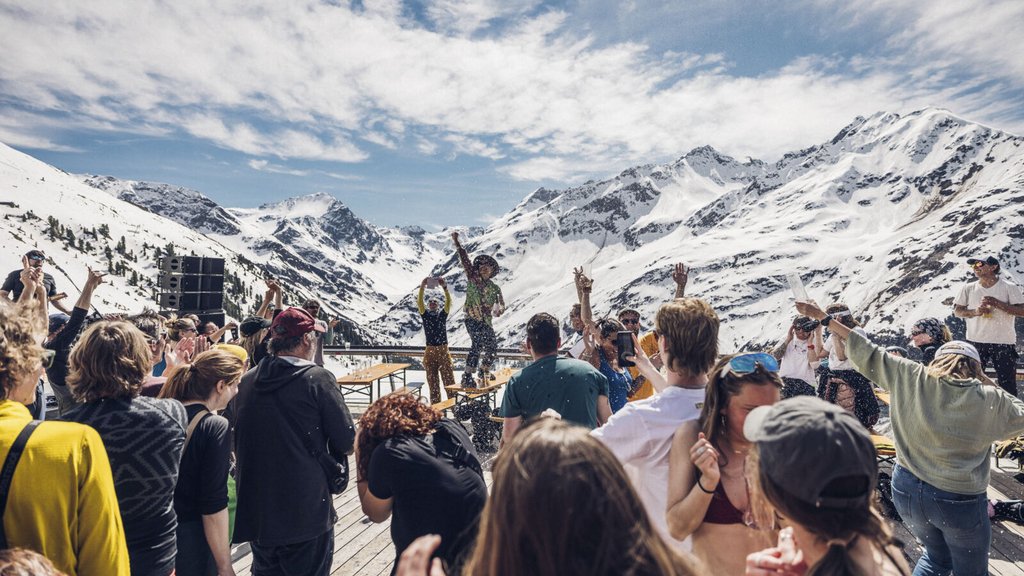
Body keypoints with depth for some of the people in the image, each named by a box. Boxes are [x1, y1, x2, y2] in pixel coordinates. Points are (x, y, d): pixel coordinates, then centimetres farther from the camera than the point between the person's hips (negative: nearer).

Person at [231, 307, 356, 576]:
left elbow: (234, 442, 10)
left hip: (254, 511, 5)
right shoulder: (317, 379, -16)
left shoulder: (245, 381, -2)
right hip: (306, 512, -5)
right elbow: (347, 442, -13)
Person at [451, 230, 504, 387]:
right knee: (477, 345, -18)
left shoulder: (494, 288, 12)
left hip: (486, 321, 6)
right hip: (472, 319, -5)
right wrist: (457, 244, -13)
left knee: (492, 347, 11)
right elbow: (465, 260, -6)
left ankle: (484, 372, 33)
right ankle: (467, 378, -16)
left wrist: (499, 309, -19)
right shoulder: (472, 279, 3)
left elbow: (501, 303, 5)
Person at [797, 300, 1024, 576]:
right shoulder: (990, 400, -10)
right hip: (959, 501, -3)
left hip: (907, 490, 3)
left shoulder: (910, 377, -7)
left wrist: (824, 318, 4)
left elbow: (868, 354, -2)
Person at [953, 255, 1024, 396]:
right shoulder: (968, 288, 3)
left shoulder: (1009, 287, -4)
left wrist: (997, 303, -18)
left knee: (1007, 383, 4)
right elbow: (957, 310, 5)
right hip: (975, 342, 2)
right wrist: (975, 311, -13)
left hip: (1004, 343, -2)